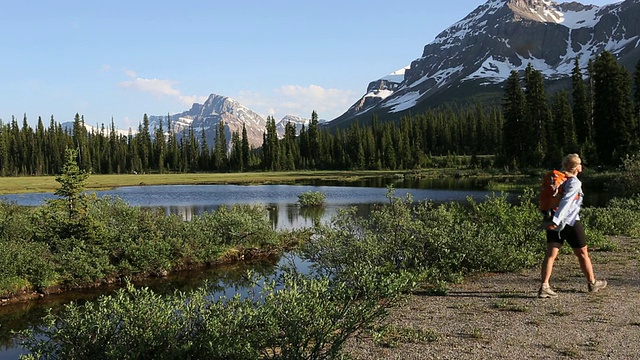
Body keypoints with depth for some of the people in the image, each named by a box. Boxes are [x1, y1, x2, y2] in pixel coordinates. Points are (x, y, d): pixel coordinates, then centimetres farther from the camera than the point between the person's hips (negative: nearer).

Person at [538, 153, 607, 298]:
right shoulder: (575, 183, -11)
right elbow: (566, 202, -23)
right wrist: (556, 220, -31)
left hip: (555, 222, 6)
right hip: (570, 223, -6)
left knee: (551, 254, -2)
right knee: (582, 253, 13)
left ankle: (544, 287, -12)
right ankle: (592, 283, 28)